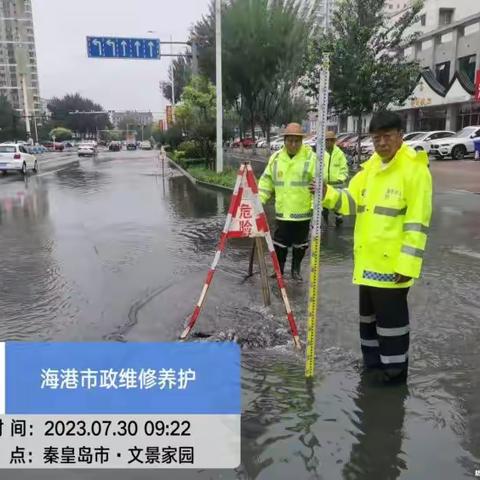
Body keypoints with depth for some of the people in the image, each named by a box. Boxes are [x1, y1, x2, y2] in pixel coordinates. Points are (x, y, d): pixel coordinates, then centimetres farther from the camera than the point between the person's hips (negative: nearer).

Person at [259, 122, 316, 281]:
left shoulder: (311, 157, -6)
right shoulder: (275, 158, 5)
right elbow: (266, 181, 10)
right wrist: (258, 200, 3)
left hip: (303, 211, -2)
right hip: (282, 211, 2)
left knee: (300, 243, 12)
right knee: (279, 242, 9)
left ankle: (296, 269, 28)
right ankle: (279, 268, 25)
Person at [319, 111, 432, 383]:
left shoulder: (415, 169, -13)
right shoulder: (370, 167, 11)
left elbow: (417, 222, -17)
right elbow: (352, 202, 8)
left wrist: (408, 264, -20)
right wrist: (328, 195, -13)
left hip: (393, 262, -8)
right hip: (368, 259, 8)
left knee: (391, 315, 4)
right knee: (369, 312, 20)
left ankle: (395, 368, 22)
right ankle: (373, 359, 38)